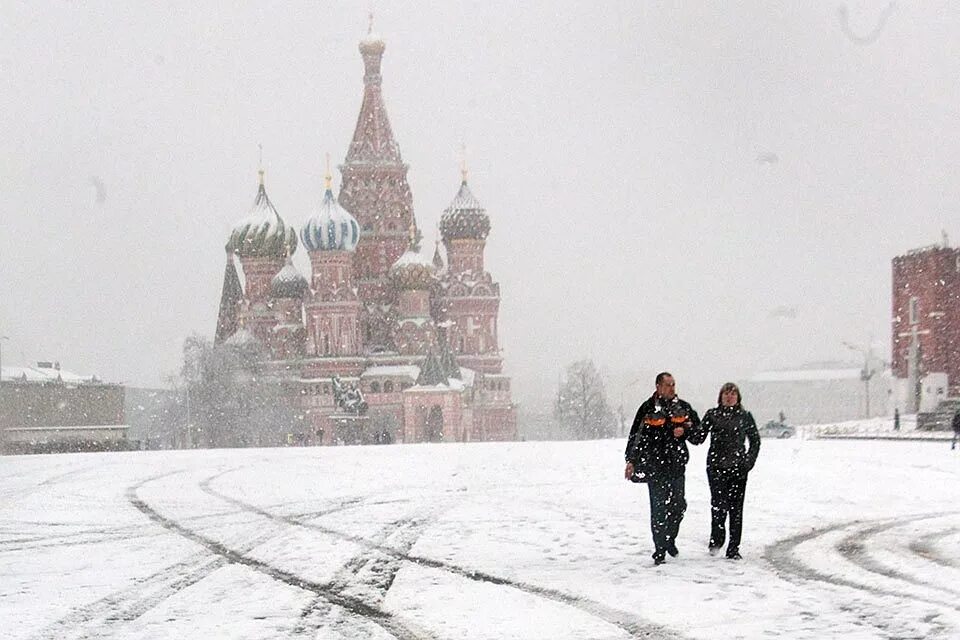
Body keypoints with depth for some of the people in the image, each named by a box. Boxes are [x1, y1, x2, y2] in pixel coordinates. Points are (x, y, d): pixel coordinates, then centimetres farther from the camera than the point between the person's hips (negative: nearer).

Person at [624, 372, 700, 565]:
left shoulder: (683, 407, 9)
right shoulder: (648, 408, -2)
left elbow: (697, 427, 21)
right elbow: (635, 435, -2)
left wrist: (684, 430, -1)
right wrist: (631, 460, -6)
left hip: (676, 464, 4)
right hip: (655, 464, -4)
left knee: (678, 504, 6)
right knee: (659, 508, -4)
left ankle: (670, 539, 29)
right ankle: (660, 550, 1)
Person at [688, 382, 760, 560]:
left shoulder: (745, 416, 8)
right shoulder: (712, 415, 6)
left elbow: (755, 441, 15)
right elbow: (698, 438, 1)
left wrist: (749, 461, 3)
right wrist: (689, 430, -20)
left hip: (738, 468, 1)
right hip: (716, 467, -1)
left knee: (736, 508, 1)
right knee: (719, 505, -14)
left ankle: (733, 549, 8)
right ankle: (716, 540, 8)